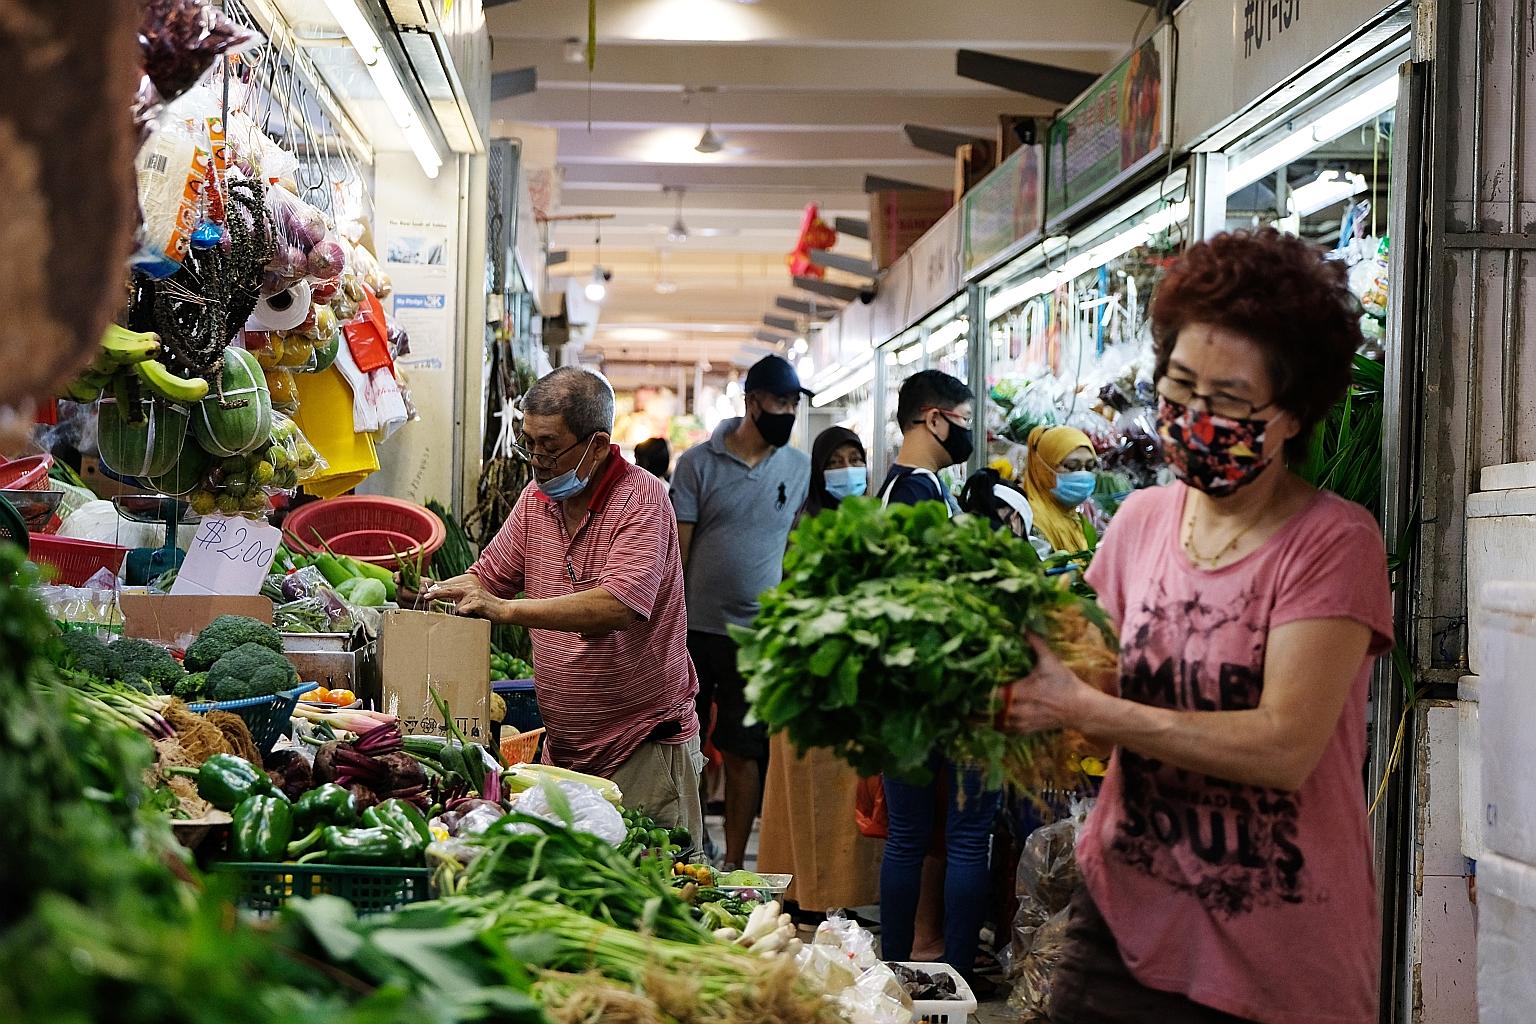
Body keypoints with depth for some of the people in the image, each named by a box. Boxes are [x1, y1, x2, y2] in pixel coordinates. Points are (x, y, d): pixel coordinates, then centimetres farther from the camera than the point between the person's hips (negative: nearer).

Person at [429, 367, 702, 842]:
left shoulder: (640, 498, -15)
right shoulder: (537, 498, 7)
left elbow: (618, 606, -29)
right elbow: (488, 576, 15)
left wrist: (504, 609, -32)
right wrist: (436, 591, -7)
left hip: (643, 749, -6)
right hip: (563, 748, 6)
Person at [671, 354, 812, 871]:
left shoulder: (799, 468, 4)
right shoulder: (699, 462, -3)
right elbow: (675, 548, -3)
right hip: (694, 629, -1)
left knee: (744, 752, 6)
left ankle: (732, 863, 15)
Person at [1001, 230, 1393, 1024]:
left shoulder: (1333, 542, -13)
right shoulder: (1142, 519, 4)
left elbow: (1283, 748, -22)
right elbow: (1093, 677, 7)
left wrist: (1079, 708, -25)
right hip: (1122, 922, 4)